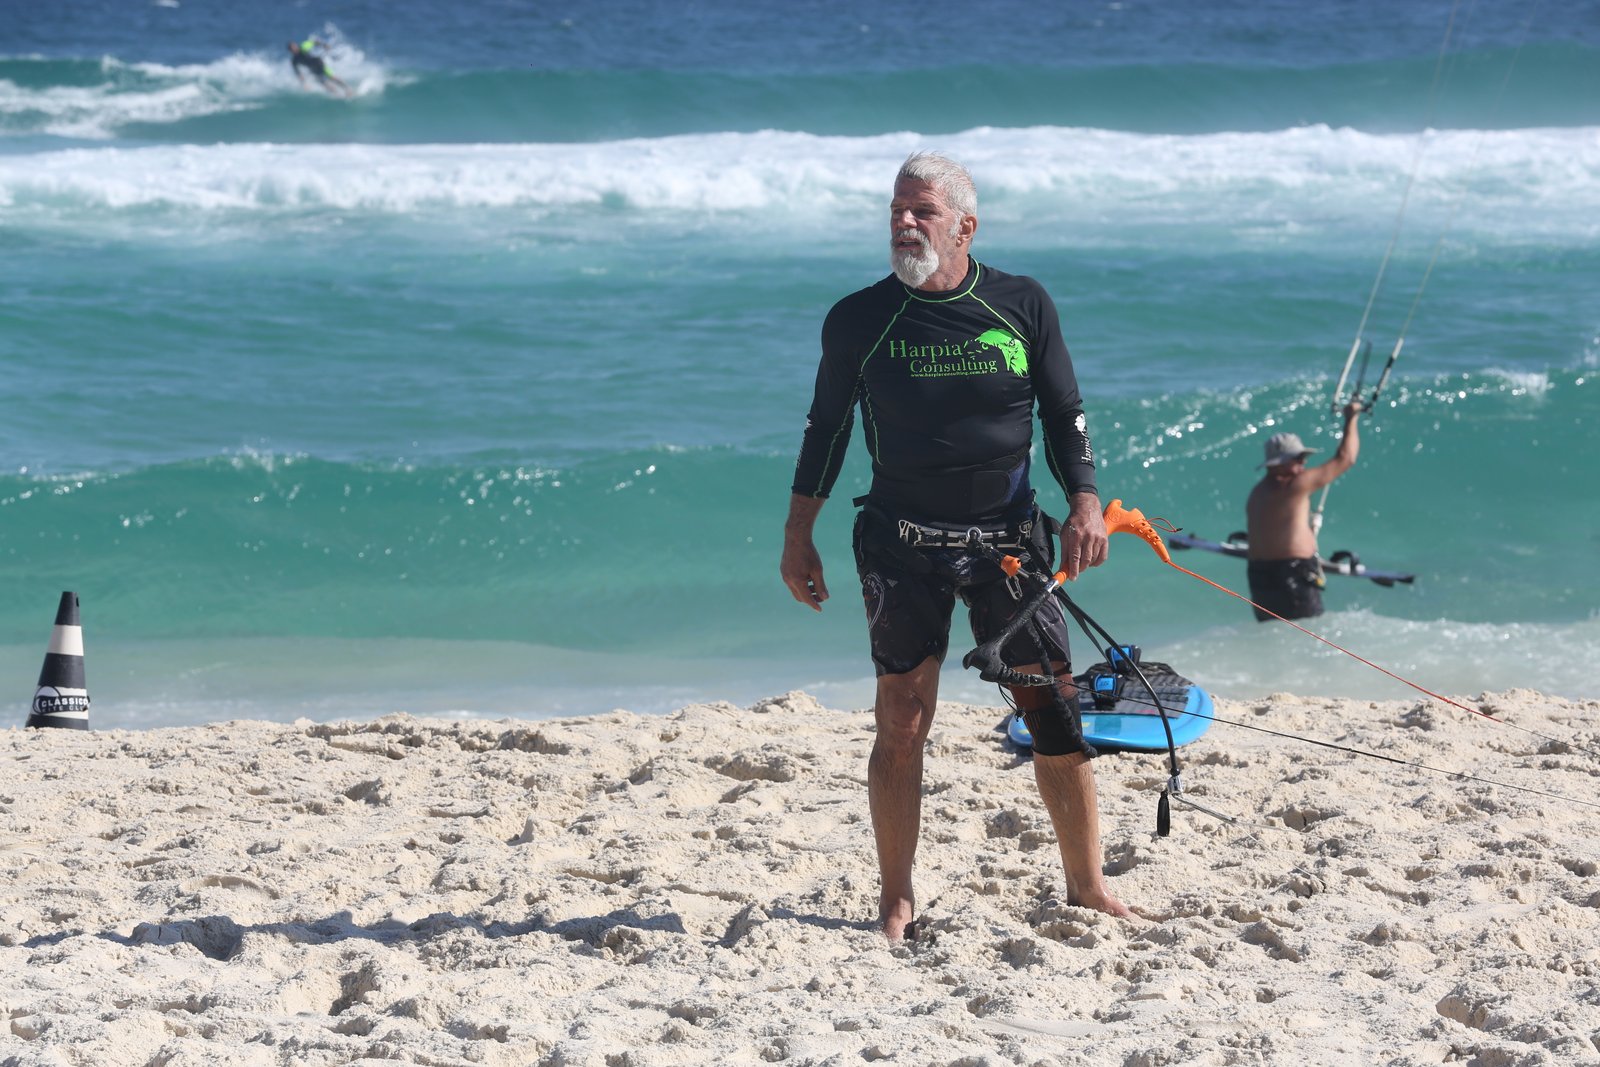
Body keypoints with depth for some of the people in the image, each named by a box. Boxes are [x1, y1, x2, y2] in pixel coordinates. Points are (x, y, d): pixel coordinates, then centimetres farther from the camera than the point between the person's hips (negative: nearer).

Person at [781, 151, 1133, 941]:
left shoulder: (1022, 307, 2)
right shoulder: (858, 320, 0)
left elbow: (1064, 415, 9)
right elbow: (827, 427, 9)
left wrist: (1085, 503, -4)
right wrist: (797, 536, 7)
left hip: (1010, 539, 1)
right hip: (903, 544, -1)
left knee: (1055, 711, -1)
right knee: (901, 722, -4)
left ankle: (1086, 887, 9)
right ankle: (896, 901, 7)